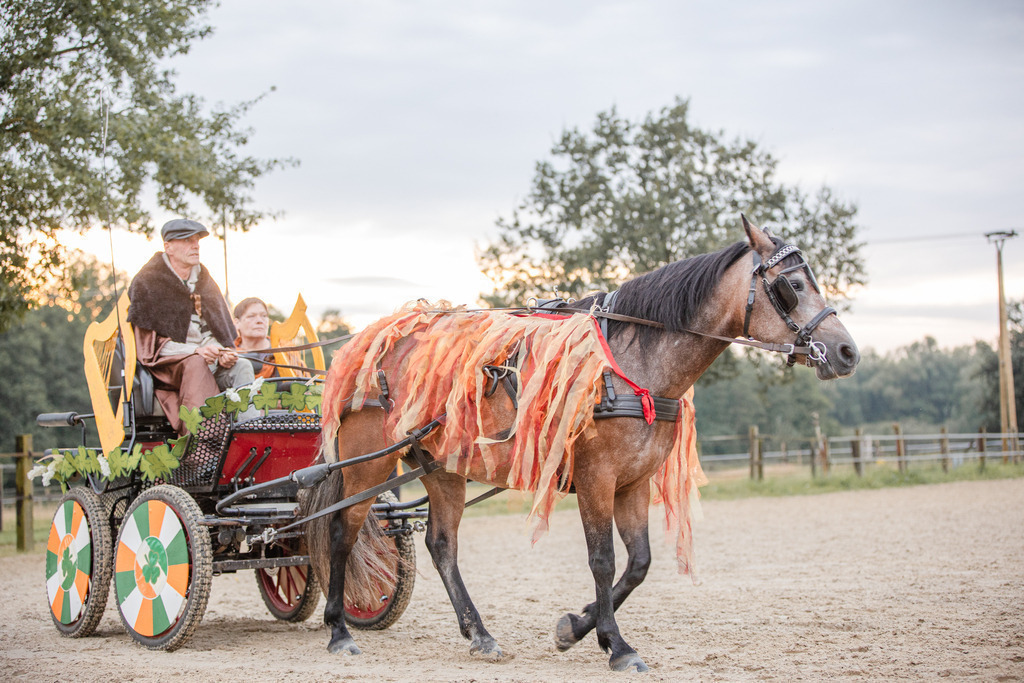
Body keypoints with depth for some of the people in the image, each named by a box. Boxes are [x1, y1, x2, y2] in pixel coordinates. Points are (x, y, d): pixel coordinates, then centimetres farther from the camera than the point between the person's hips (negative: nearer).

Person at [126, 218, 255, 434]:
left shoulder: (204, 281, 17)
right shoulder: (146, 283, -2)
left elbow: (218, 331, 18)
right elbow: (150, 344, -8)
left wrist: (222, 353, -7)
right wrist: (196, 351, -21)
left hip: (207, 362, 6)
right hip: (165, 366, -5)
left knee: (242, 367, -23)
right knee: (196, 364, -37)